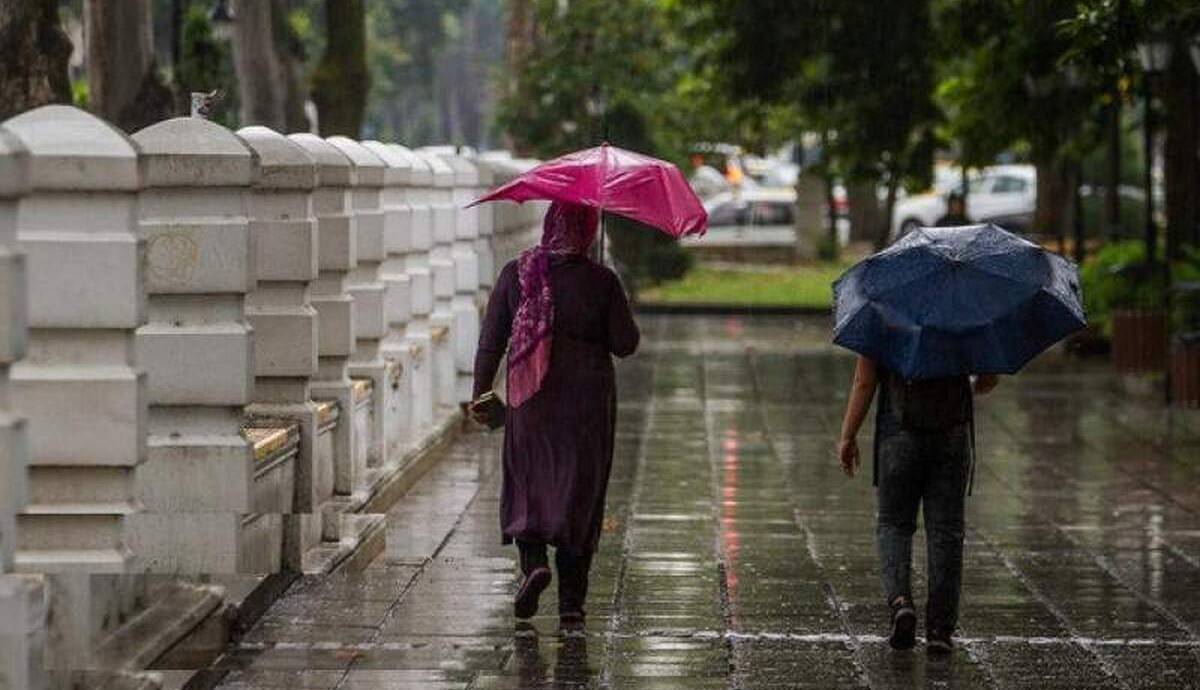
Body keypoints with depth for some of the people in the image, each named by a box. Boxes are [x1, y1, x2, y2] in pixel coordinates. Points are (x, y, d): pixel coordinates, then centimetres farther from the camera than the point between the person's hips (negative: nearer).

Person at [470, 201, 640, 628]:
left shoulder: (516, 275, -3)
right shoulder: (601, 281, -7)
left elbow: (490, 340, -2)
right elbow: (625, 344, -5)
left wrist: (480, 393, 6)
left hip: (531, 400, 0)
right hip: (589, 400, 0)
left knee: (526, 485, 16)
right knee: (580, 494, 7)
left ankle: (534, 560, -11)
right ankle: (571, 602, 5)